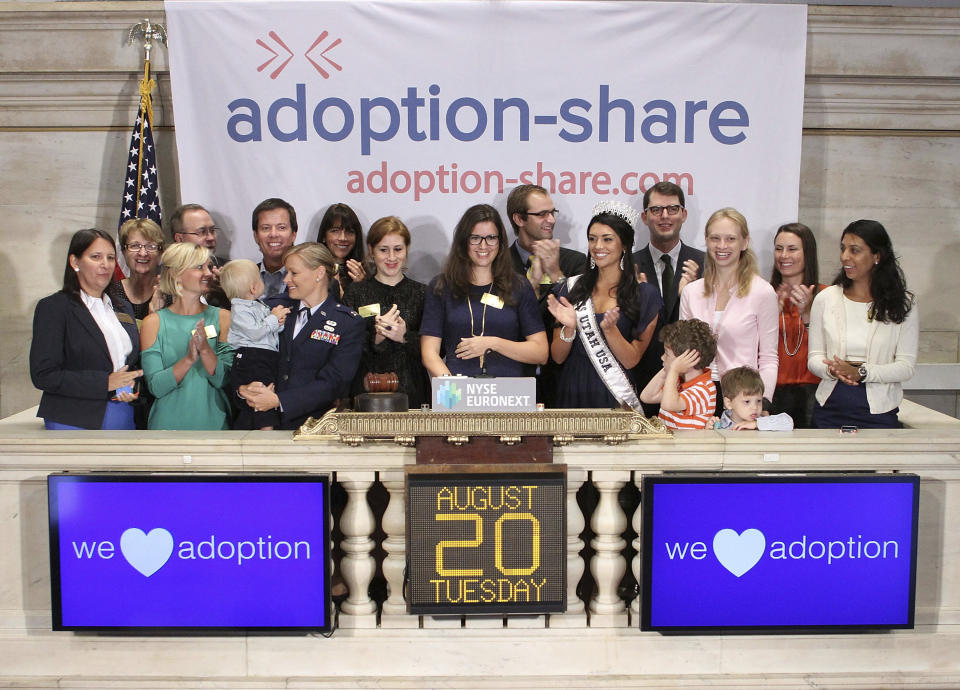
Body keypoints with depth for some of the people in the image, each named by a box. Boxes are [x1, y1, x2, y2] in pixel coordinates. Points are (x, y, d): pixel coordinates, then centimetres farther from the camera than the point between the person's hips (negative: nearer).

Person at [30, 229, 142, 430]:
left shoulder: (123, 309, 15)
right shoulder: (53, 307, -4)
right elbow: (43, 375, -12)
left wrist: (133, 386, -2)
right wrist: (105, 383, -16)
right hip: (74, 422, -5)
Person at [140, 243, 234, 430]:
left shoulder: (222, 317, 0)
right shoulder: (154, 322, -2)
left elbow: (225, 380, -6)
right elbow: (156, 387, -9)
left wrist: (206, 350, -22)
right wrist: (189, 359, -23)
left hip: (214, 421, 1)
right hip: (169, 423, -1)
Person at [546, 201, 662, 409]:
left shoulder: (644, 294, -2)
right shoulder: (572, 288, 5)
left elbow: (631, 360, -5)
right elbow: (558, 357, 5)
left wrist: (610, 329, -21)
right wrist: (569, 327, -14)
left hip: (615, 397, -2)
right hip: (572, 394, 2)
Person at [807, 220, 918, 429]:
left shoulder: (902, 305, 0)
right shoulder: (825, 299, 4)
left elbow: (907, 366, -6)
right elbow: (814, 357, 4)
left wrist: (861, 373, -20)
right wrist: (832, 370, -18)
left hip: (878, 412, -1)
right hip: (830, 410, 1)